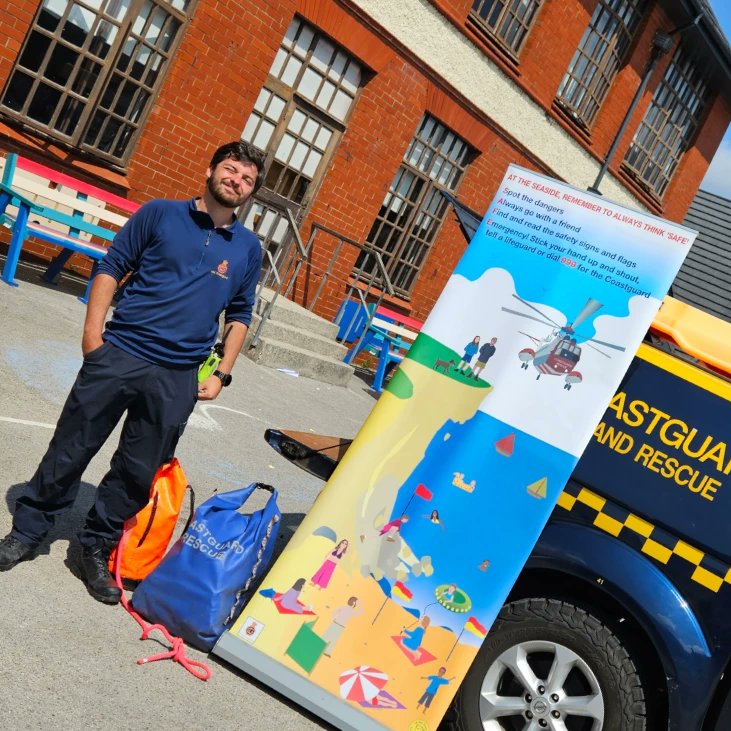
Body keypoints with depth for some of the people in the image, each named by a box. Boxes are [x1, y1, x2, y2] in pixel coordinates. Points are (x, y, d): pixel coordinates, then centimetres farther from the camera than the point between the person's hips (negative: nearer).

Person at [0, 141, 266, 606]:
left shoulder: (248, 248, 7)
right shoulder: (161, 214, 2)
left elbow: (240, 317, 13)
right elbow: (112, 268, 3)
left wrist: (221, 373, 5)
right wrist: (93, 330, -7)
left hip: (177, 379, 2)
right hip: (118, 355, -1)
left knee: (138, 472, 8)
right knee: (71, 449, 7)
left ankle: (96, 550, 26)